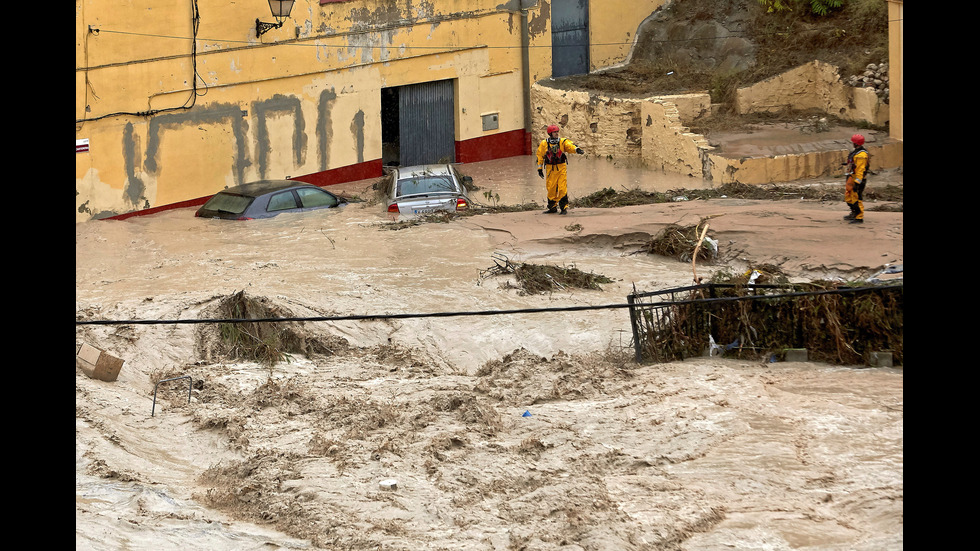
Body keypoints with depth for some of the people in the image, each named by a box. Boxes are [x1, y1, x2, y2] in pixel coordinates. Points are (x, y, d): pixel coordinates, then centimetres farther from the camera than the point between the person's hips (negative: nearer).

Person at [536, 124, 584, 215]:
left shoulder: (562, 142, 1)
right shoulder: (544, 144, 2)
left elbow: (570, 146, -15)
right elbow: (540, 156, 9)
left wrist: (577, 149, -36)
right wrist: (540, 168, 7)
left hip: (561, 168, -1)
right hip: (550, 169, 1)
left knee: (562, 188, -7)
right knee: (551, 189, 4)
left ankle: (564, 207, 1)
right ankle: (552, 208, 18)